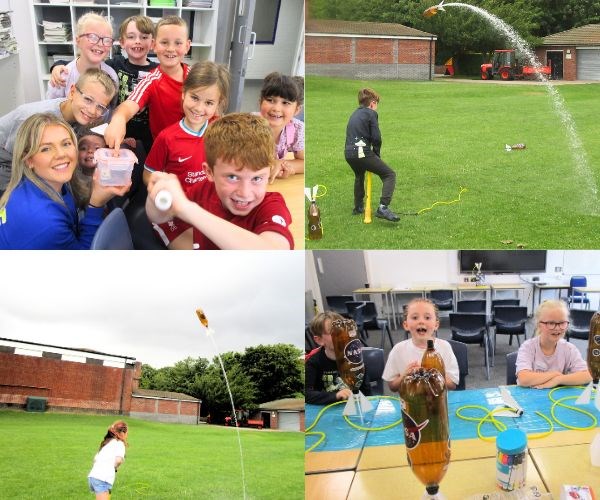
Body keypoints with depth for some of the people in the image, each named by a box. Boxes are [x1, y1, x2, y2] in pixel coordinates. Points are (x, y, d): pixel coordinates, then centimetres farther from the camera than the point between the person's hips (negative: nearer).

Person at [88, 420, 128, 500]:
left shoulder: (106, 442, 25)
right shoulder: (119, 443, 0)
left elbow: (95, 458, 23)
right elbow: (118, 460, -17)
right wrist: (115, 467, 4)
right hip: (103, 479, -8)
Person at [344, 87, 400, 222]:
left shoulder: (354, 114, 24)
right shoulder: (371, 114, 1)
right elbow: (376, 138, -7)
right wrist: (377, 154, 10)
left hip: (349, 153, 8)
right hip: (362, 152, -8)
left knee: (359, 177, 35)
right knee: (389, 175, -4)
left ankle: (358, 207, 44)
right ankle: (383, 208, -19)